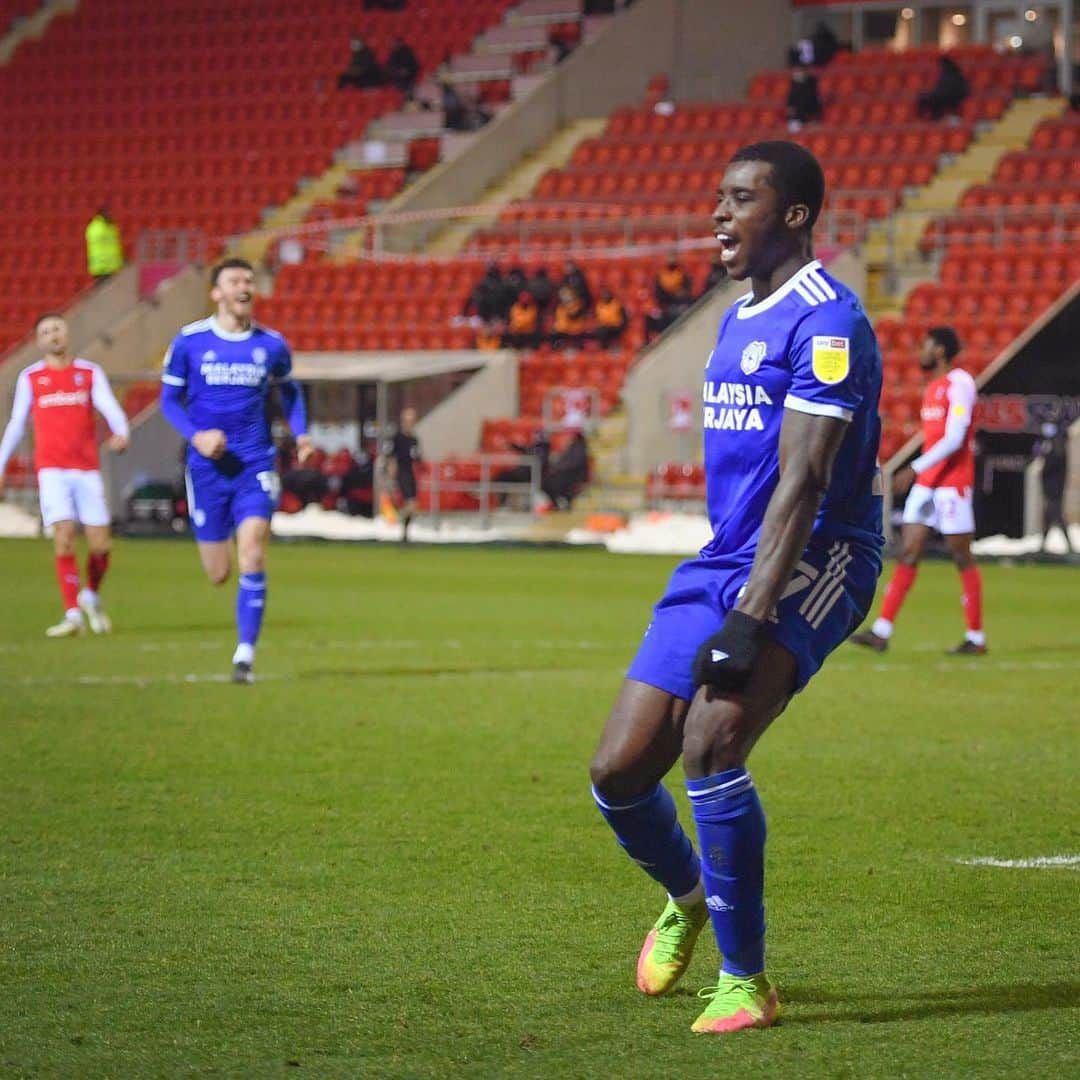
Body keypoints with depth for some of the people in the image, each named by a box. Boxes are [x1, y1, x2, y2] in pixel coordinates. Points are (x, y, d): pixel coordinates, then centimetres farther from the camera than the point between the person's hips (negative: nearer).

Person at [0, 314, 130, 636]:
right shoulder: (30, 377, 9)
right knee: (64, 537, -15)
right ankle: (73, 615, -11)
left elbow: (110, 408, -6)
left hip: (87, 469, 1)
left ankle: (91, 596, 26)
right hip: (51, 470, -1)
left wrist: (121, 433, -26)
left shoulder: (90, 373, 8)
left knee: (101, 544, -2)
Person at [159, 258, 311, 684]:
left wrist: (300, 433, 4)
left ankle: (245, 654, -10)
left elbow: (289, 391, 20)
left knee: (252, 558, -17)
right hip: (208, 468, 0)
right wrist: (196, 435, -14)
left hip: (255, 465, 0)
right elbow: (169, 399, 4)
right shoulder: (189, 342, -2)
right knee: (218, 575, 3)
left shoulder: (271, 345, 2)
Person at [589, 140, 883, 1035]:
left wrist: (748, 621, -26)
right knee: (619, 773, 2)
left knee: (709, 745, -27)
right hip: (722, 562, 8)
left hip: (811, 565, -8)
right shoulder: (737, 320, 16)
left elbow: (801, 482, -21)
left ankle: (746, 980, -12)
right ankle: (687, 899, 34)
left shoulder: (826, 321, -14)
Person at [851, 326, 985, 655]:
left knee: (961, 556, -2)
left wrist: (914, 470, -22)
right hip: (926, 483, 8)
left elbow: (954, 439, -19)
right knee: (908, 554, 2)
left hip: (952, 483, -8)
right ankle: (882, 631, -3)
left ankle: (976, 637, 6)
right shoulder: (932, 386, 16)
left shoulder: (959, 384, -11)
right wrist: (917, 473, 18)